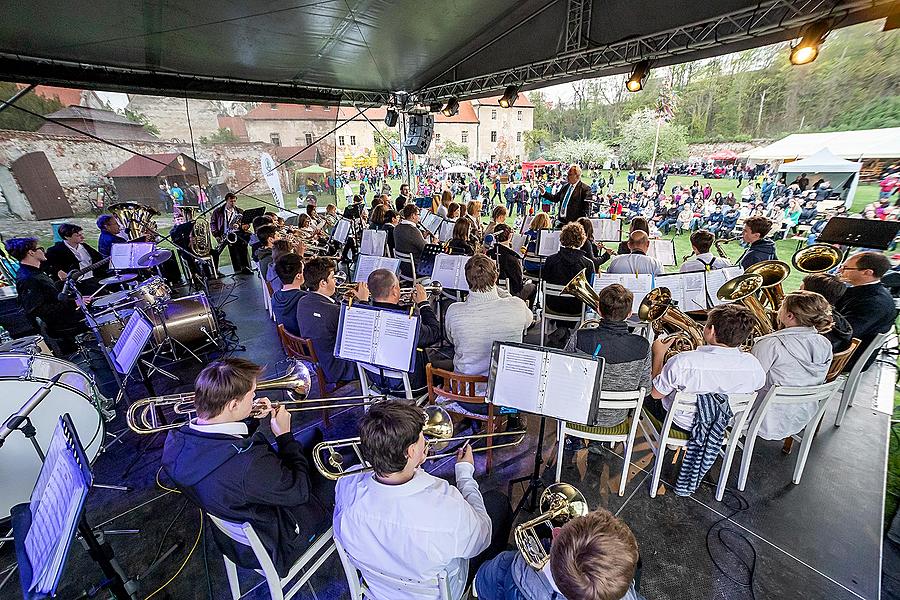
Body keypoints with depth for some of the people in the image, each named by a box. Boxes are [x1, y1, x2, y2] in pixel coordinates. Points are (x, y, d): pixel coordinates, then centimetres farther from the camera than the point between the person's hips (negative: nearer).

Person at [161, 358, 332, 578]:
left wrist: (251, 421, -4)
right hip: (269, 547, -7)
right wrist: (285, 435, -17)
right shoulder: (250, 463, -43)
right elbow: (300, 491, -25)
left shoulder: (175, 442, -19)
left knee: (314, 434, 13)